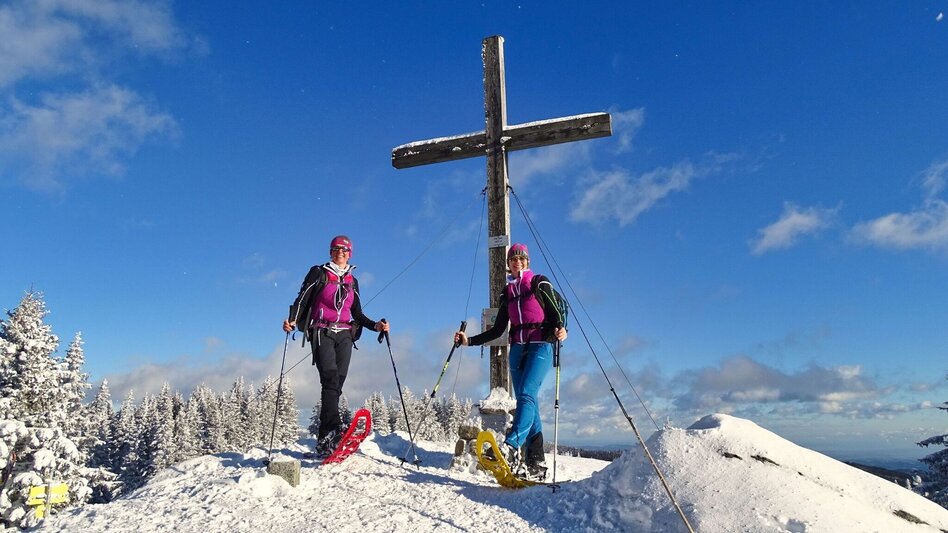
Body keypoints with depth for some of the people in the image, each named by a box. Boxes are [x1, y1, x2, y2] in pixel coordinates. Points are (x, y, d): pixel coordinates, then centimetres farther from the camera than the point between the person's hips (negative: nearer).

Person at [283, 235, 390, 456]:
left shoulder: (352, 281, 20)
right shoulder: (319, 273, 9)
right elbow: (302, 299, 1)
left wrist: (376, 325, 5)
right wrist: (292, 320, -17)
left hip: (344, 335, 4)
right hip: (322, 333, -3)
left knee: (337, 383, -6)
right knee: (330, 377, -23)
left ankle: (324, 441, -5)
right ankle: (333, 430, -36)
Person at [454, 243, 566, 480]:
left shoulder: (540, 283, 4)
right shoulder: (507, 292, 16)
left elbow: (555, 315, -4)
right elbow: (498, 329, 17)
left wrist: (560, 330, -26)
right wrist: (469, 341, 9)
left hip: (540, 347, -5)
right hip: (518, 348, 5)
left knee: (526, 394, -23)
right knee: (526, 401, 1)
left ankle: (511, 448, -37)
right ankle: (536, 464, 2)